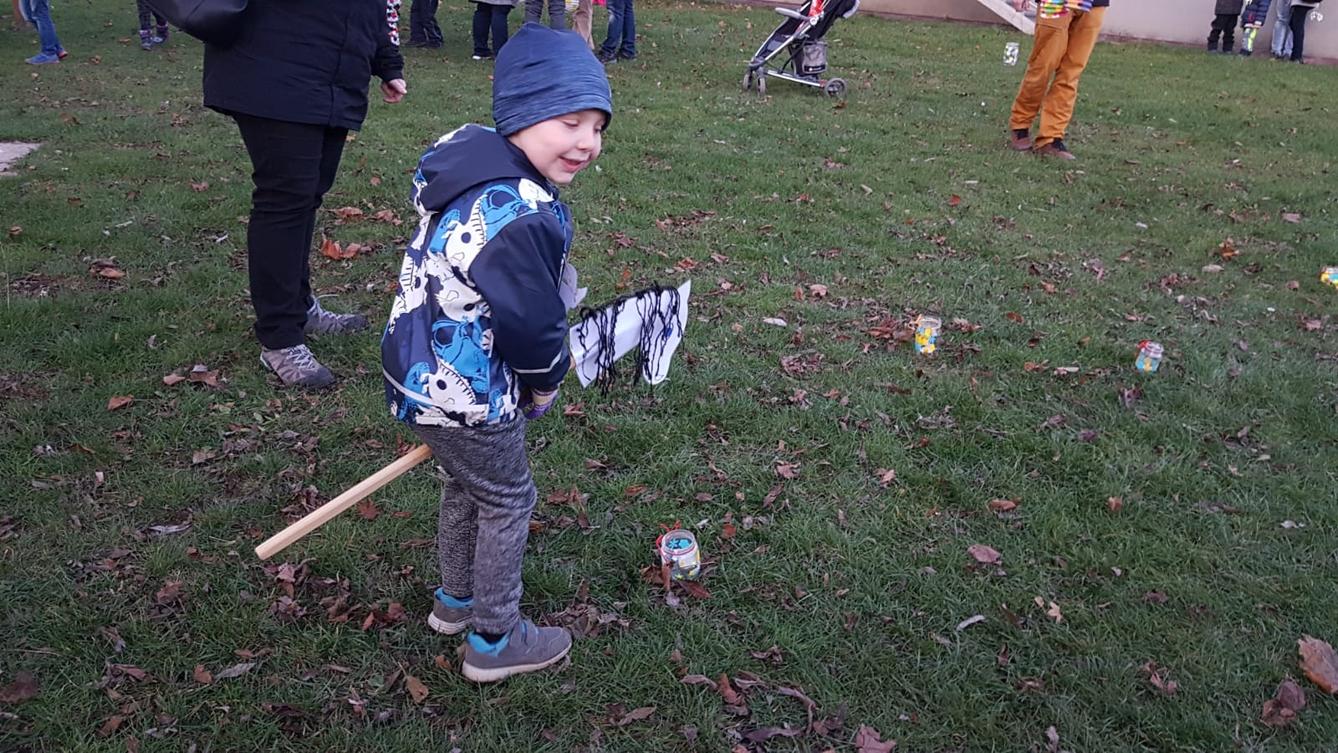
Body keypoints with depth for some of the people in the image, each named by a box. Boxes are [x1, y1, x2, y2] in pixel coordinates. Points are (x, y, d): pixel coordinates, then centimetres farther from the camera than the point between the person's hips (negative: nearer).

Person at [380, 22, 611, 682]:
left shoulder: (470, 161, 1)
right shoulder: (524, 219, -31)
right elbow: (532, 324, -24)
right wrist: (546, 384, -2)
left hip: (419, 369, 10)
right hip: (467, 398, -9)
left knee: (466, 483, 28)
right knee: (507, 502, 11)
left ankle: (456, 598, 49)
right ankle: (494, 641, 28)